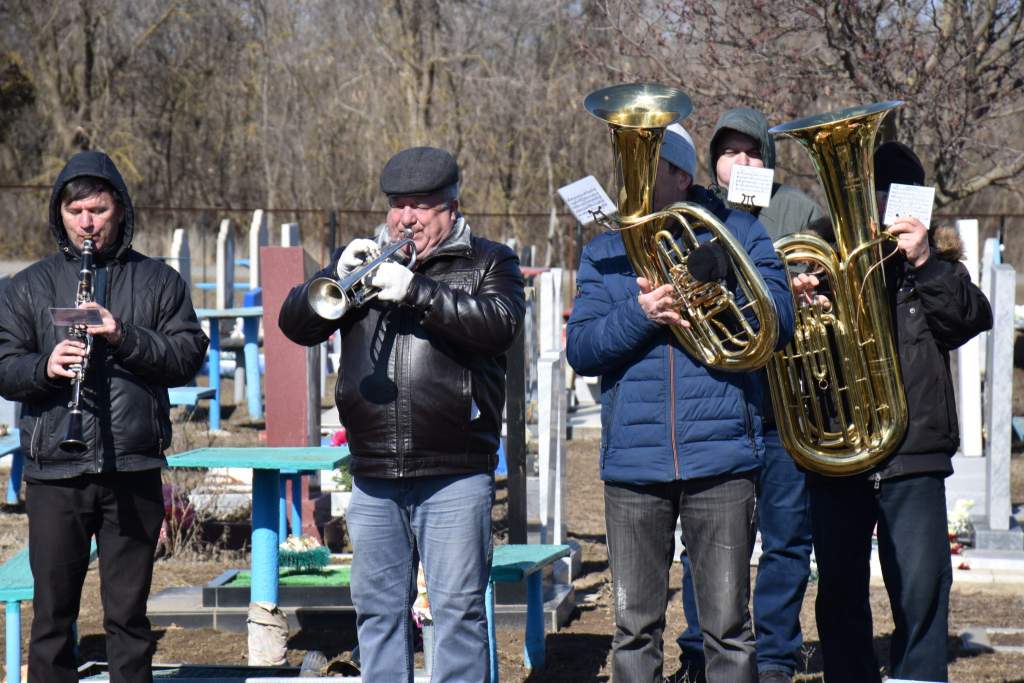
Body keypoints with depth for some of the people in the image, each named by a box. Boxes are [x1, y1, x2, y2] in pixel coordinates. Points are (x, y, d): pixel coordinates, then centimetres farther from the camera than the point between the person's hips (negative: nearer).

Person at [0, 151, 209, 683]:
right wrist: (44, 366, -17)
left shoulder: (159, 282, 10)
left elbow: (189, 356, 0)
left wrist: (125, 337, -15)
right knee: (52, 616, 2)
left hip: (133, 472, 0)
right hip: (54, 475, 0)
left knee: (128, 614, 6)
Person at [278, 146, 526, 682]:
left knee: (457, 609, -5)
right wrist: (338, 277, -10)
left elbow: (500, 325, -14)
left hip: (454, 474, -4)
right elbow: (295, 325, 8)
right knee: (378, 608, 9)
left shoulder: (489, 263, 6)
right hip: (373, 477, 4)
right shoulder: (364, 258, 17)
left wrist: (416, 290, -20)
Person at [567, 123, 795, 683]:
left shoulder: (737, 233, 6)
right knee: (634, 627, 6)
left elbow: (778, 321, -5)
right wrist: (641, 314, -16)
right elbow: (580, 349, 0)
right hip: (632, 463, 2)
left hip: (720, 461, -2)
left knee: (727, 626, 1)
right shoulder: (603, 252, 12)